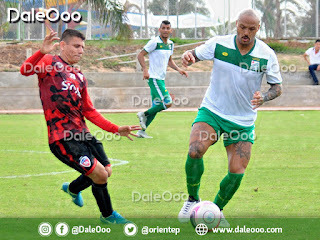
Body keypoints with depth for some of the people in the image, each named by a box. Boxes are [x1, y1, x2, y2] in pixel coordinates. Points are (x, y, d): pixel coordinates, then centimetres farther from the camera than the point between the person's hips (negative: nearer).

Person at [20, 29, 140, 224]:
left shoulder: (80, 77, 19)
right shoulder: (50, 62, -2)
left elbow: (89, 111, 19)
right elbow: (25, 70, -23)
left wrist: (116, 129, 10)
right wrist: (42, 52, -42)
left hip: (82, 133, 8)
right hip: (62, 137, -8)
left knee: (107, 171, 12)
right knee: (100, 174, -11)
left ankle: (73, 188, 40)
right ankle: (107, 215, 15)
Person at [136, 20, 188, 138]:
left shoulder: (170, 44, 12)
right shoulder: (155, 42, -12)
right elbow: (140, 55, -10)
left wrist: (178, 69, 8)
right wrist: (145, 70, -23)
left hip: (161, 79, 9)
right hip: (154, 78, -9)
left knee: (157, 106, 9)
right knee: (167, 103, -17)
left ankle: (142, 131, 16)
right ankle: (144, 114, -1)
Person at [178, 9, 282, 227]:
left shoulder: (267, 55, -9)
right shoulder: (219, 44, -10)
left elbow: (277, 87, 1)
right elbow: (194, 55, 1)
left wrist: (264, 97, -22)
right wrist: (188, 57, -24)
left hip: (243, 121, 1)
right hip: (212, 111, -1)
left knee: (237, 172, -6)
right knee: (195, 151, -27)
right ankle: (193, 199, -3)